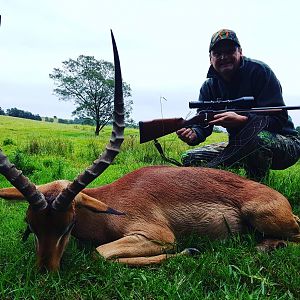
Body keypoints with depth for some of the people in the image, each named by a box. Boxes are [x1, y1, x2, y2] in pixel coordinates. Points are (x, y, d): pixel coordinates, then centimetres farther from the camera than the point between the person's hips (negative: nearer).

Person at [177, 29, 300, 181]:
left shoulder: (259, 71, -14)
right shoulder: (209, 86, 3)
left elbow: (279, 117, -22)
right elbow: (202, 123, -5)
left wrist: (242, 120, -39)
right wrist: (193, 135, -30)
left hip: (283, 142, -5)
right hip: (242, 145, 6)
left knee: (258, 137, -42)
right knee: (189, 158, -5)